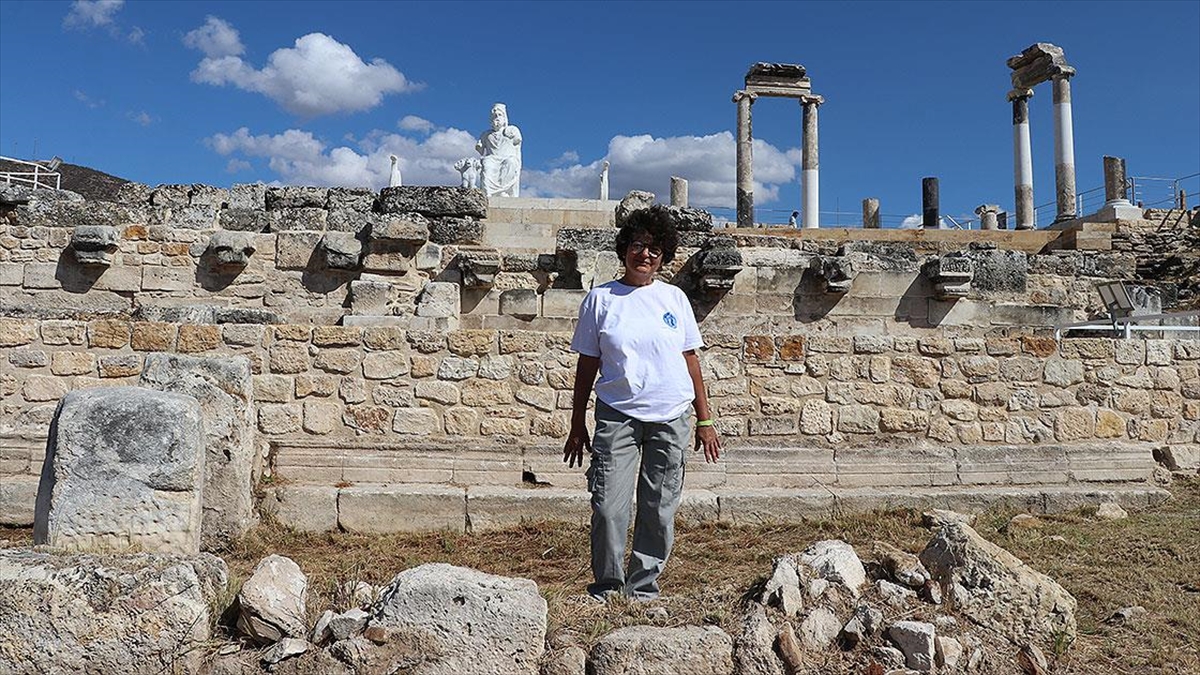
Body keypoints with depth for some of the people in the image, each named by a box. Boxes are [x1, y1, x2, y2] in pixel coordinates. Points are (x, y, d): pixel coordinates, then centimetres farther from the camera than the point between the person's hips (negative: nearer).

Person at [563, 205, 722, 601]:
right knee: (608, 507, -6)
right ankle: (607, 586, 14)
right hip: (616, 416, -1)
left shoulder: (673, 298, 9)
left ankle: (643, 588, 20)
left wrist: (704, 420, 9)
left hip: (670, 418, 2)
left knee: (659, 511, 5)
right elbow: (587, 366, 7)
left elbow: (690, 360, 11)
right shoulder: (601, 299, 4)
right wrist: (577, 426, 6)